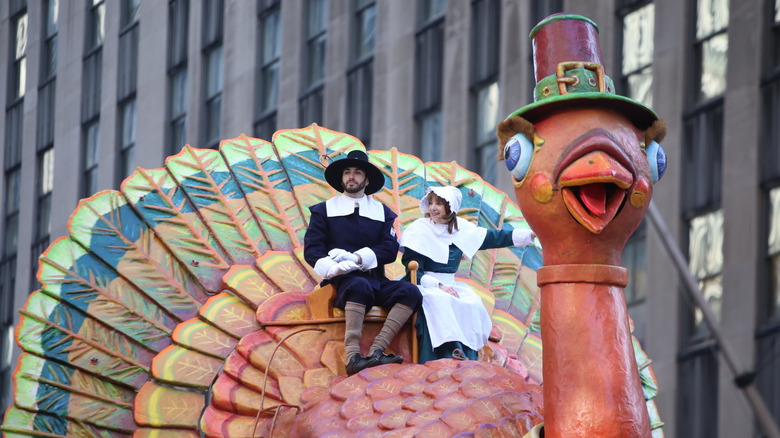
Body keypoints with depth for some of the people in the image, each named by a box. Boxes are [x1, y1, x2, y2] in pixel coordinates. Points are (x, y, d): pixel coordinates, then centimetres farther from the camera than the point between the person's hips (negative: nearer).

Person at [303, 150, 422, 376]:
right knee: (359, 285, -39)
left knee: (411, 292, -26)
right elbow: (311, 249, 4)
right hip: (342, 281, -3)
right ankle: (352, 356, -51)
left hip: (375, 280, 4)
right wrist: (331, 268, -20)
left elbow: (390, 249, 5)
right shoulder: (324, 210, 16)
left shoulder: (382, 212, 20)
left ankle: (376, 350, -36)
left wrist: (357, 258, -13)